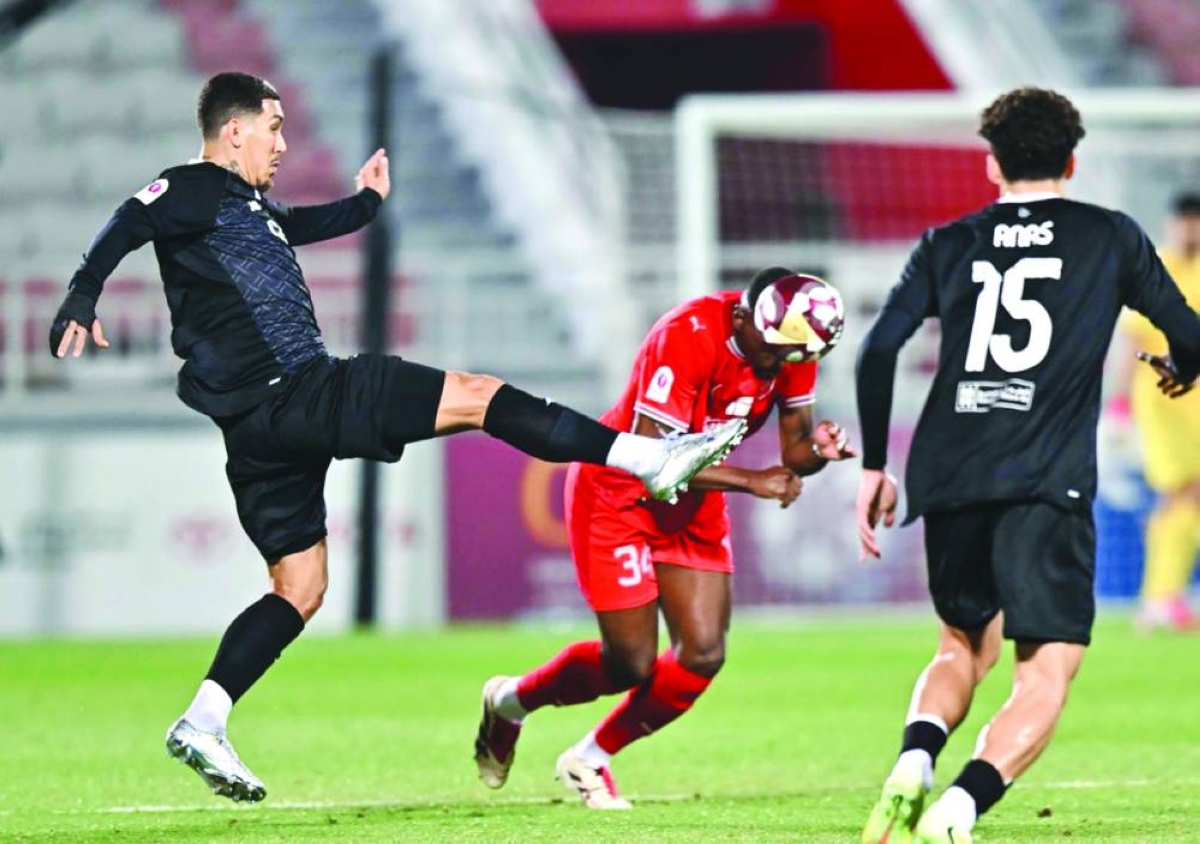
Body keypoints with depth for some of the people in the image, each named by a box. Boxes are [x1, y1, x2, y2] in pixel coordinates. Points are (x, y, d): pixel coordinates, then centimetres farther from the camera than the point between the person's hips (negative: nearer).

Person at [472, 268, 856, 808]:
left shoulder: (790, 346, -11)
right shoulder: (687, 338, -32)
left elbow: (792, 449, -4)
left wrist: (817, 450, -28)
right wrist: (751, 480, -35)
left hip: (693, 506, 7)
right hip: (617, 493, -7)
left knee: (703, 655, -3)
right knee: (632, 666, -6)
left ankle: (589, 760, 19)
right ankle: (511, 700, 24)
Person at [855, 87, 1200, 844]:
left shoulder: (949, 243, 14)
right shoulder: (1110, 237, 10)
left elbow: (879, 350, 4)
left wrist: (873, 466, 13)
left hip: (949, 480, 4)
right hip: (1048, 485, -4)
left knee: (964, 646, 23)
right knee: (1047, 674, -1)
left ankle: (913, 763, -7)